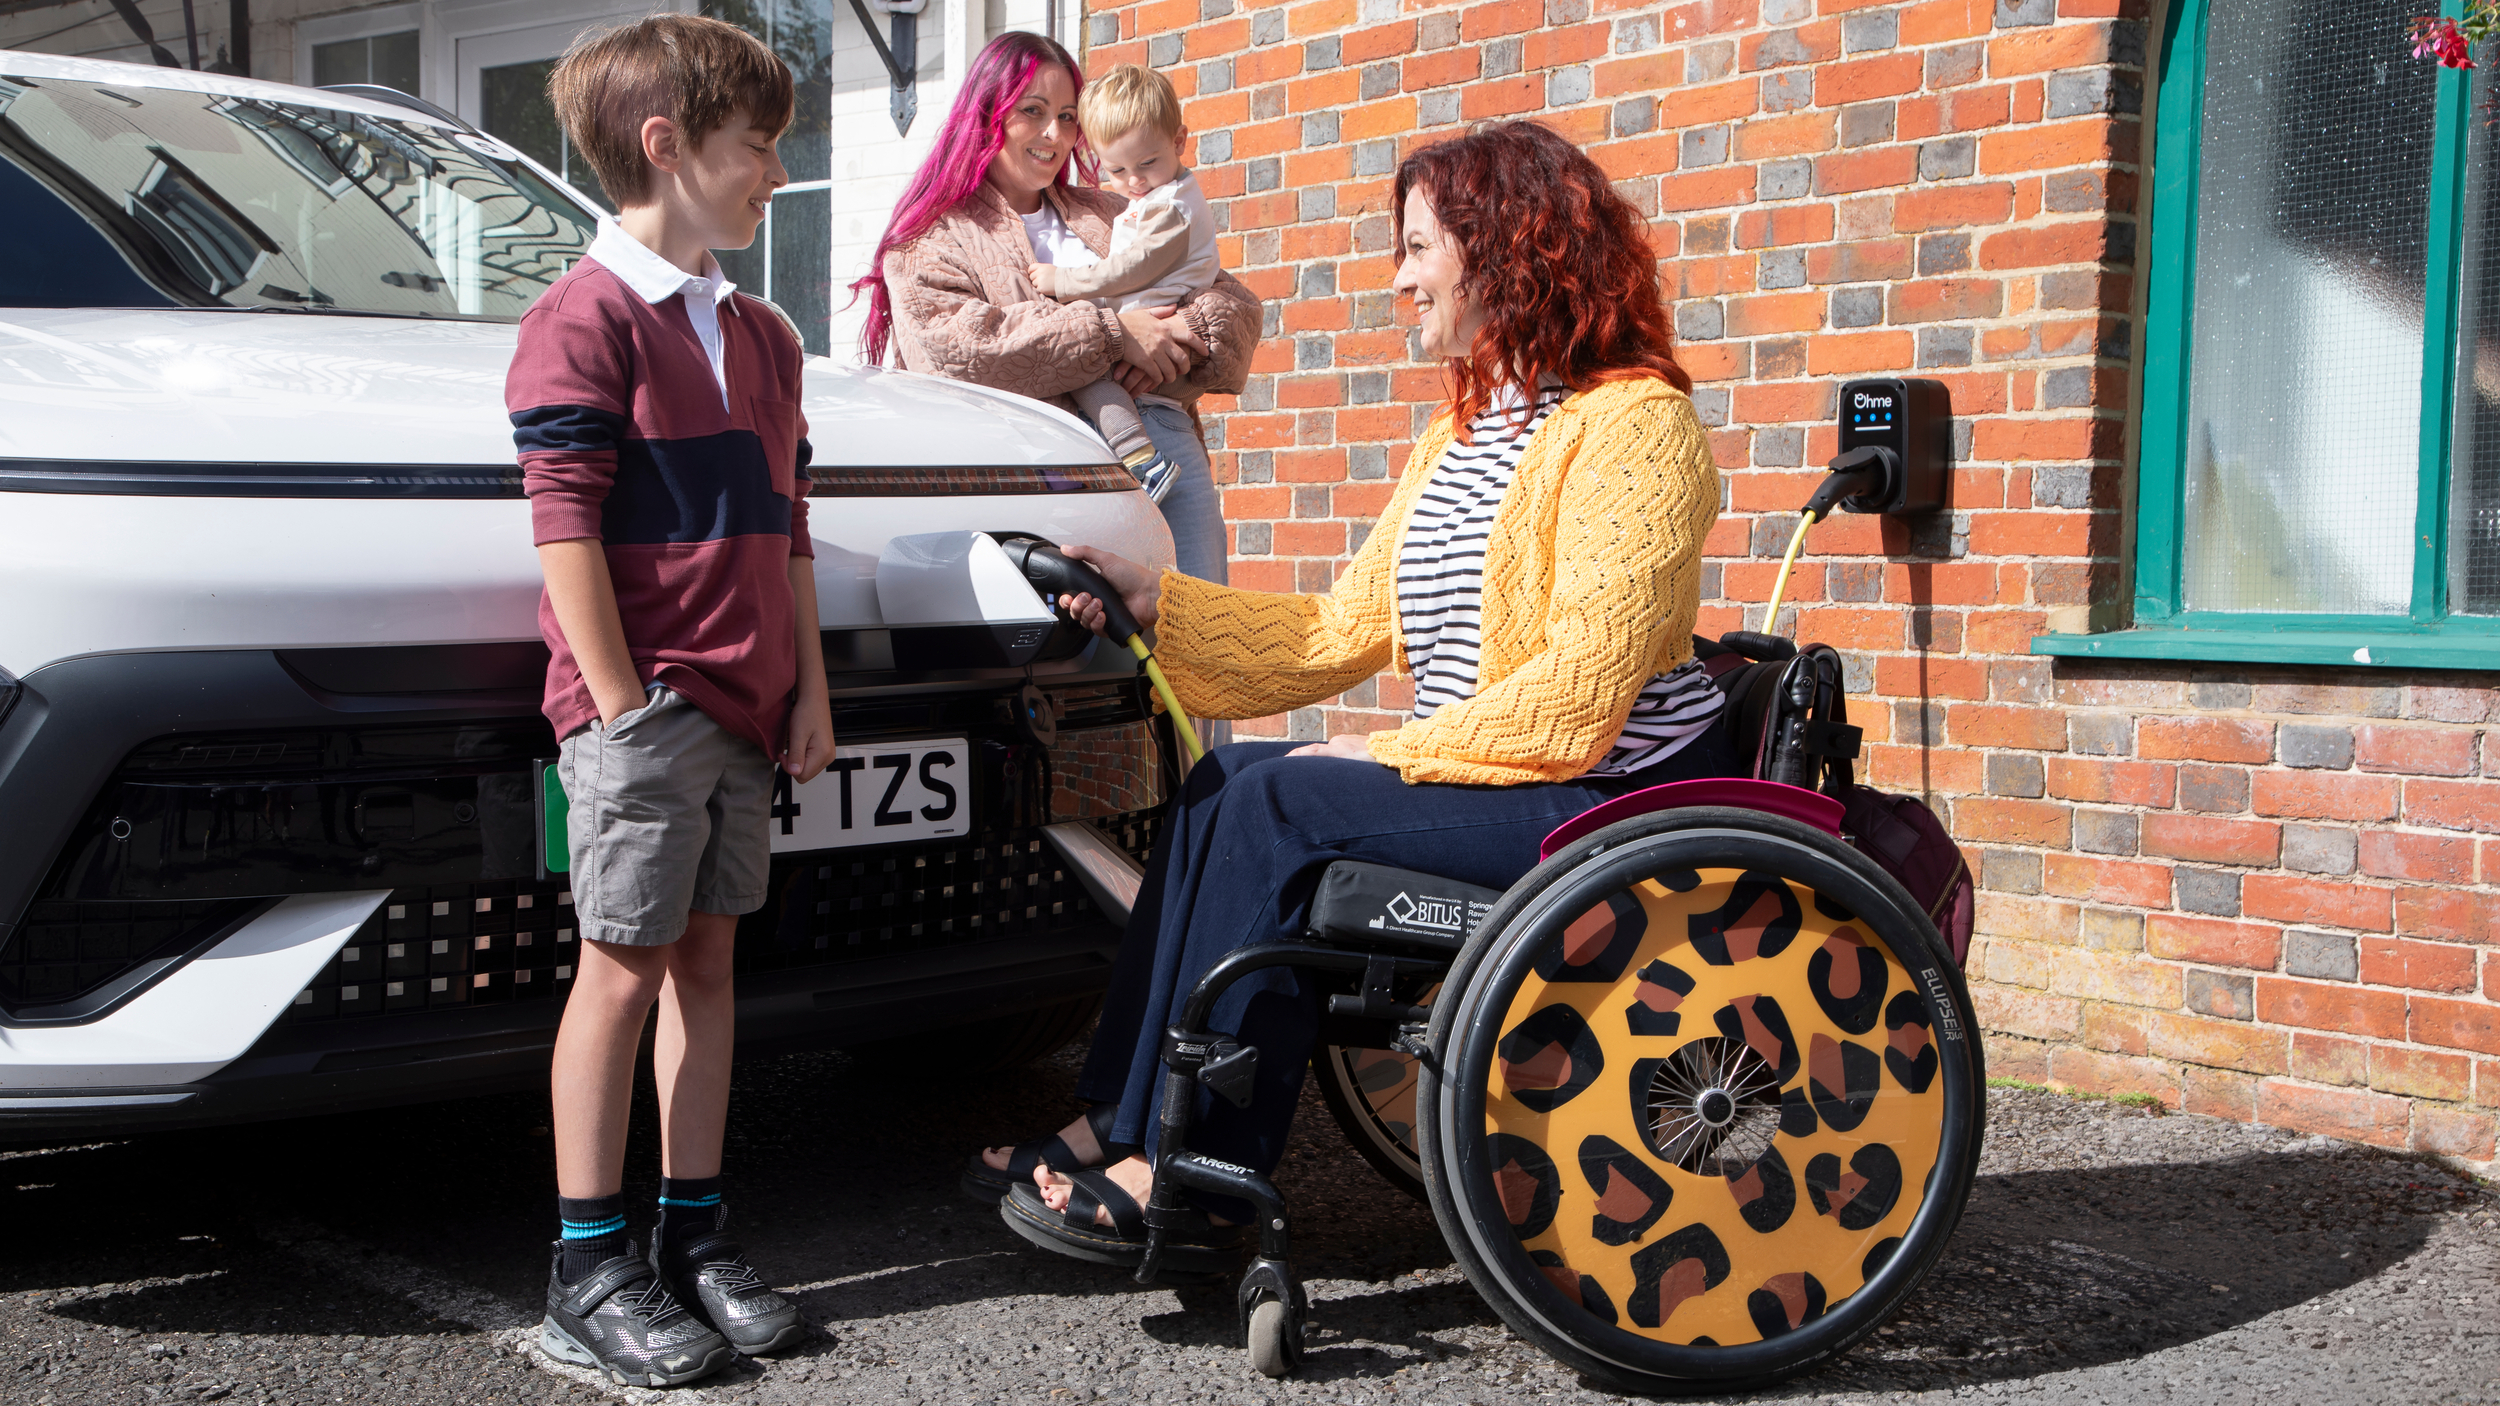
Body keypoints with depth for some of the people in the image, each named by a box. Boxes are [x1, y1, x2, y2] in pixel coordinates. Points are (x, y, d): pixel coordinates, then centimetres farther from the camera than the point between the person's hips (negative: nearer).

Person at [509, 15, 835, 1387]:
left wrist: (808, 688, 12)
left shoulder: (761, 334, 17)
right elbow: (566, 529, -13)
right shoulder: (585, 320, -8)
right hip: (640, 705, -7)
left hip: (744, 709, 7)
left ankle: (693, 1230, 18)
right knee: (626, 963, -4)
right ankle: (587, 1266, 5)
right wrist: (622, 704, -16)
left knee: (706, 955, 10)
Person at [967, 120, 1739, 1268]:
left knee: (1282, 804, -20)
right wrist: (1152, 599, 8)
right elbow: (1340, 634, 13)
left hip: (1613, 798, -9)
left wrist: (1391, 753, -17)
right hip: (1481, 779, 9)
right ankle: (1115, 1126, -3)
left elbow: (1577, 698, -21)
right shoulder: (1462, 433, 18)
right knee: (1224, 783, -4)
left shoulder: (1630, 422, -12)